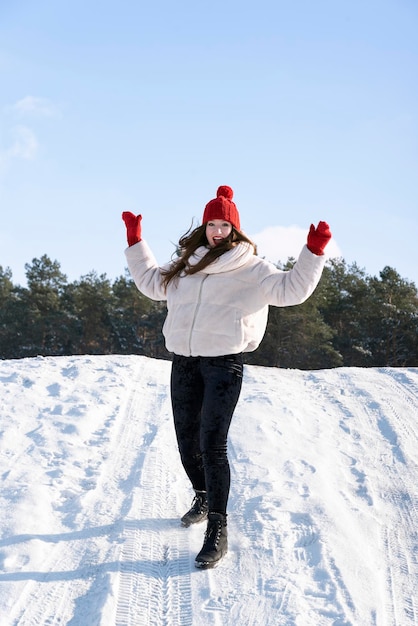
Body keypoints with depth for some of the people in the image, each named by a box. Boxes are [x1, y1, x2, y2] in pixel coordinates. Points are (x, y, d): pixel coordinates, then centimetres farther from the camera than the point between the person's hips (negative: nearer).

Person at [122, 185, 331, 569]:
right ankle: (203, 499, 40)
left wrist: (314, 253, -21)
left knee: (212, 445, -13)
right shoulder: (186, 264, 15)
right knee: (187, 439, 15)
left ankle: (217, 530, -9)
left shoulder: (250, 268, -1)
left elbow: (291, 289, -11)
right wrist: (135, 242, 30)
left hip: (224, 363, -6)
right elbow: (152, 283, 29)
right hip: (184, 362, 6)